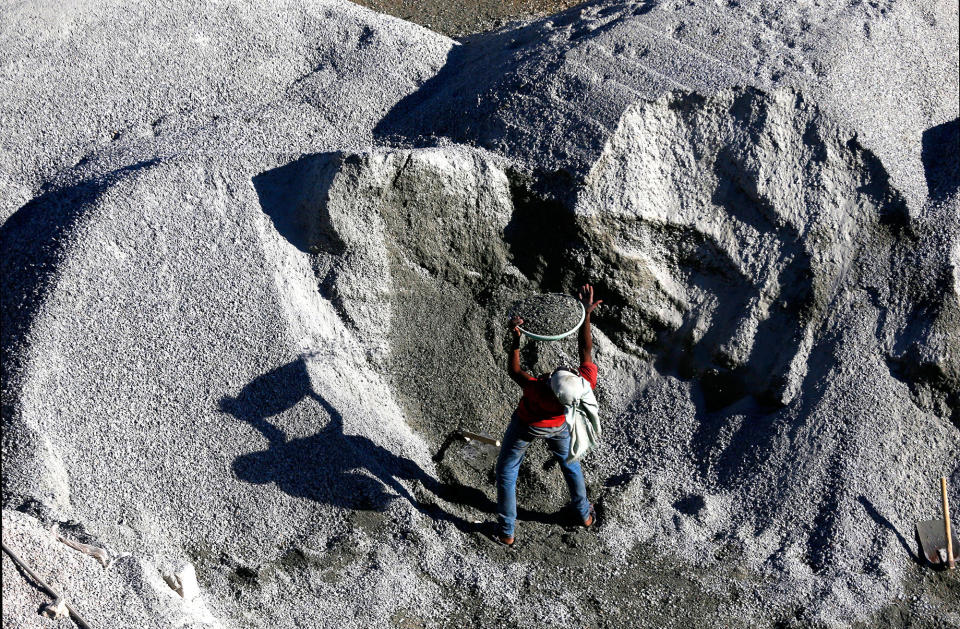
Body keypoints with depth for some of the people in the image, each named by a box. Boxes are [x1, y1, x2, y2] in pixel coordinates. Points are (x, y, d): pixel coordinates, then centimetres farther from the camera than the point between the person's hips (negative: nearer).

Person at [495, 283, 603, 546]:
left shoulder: (538, 392, -49)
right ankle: (584, 514, 50)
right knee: (569, 463, 33)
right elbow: (586, 351, -22)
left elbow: (513, 370, -32)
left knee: (506, 471, 20)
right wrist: (586, 313, -18)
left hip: (526, 426, -4)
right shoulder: (588, 383, -40)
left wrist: (516, 337, -41)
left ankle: (506, 532, 31)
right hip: (558, 426, 4)